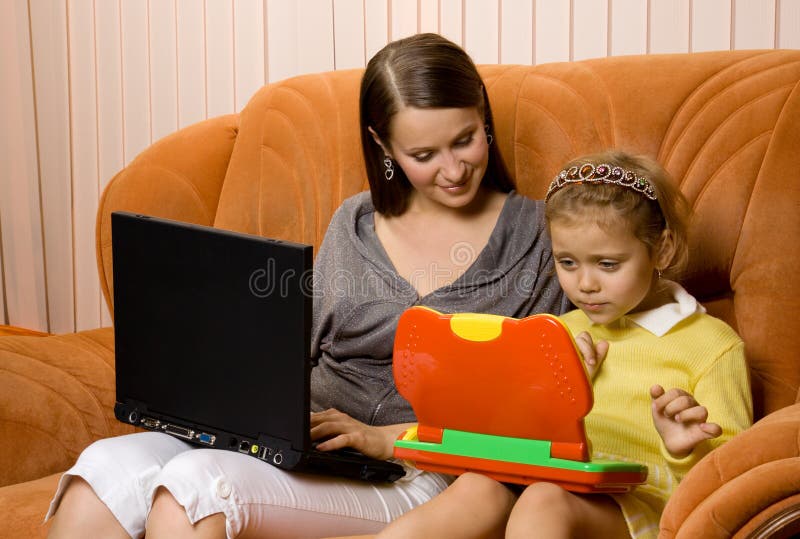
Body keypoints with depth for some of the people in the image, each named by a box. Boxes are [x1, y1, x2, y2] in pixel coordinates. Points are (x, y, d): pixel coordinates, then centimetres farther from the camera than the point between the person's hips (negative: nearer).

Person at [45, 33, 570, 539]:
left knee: (195, 483, -33)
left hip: (407, 480, -4)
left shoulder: (535, 235, 3)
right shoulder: (354, 223, 16)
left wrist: (393, 438, -12)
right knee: (105, 469, -23)